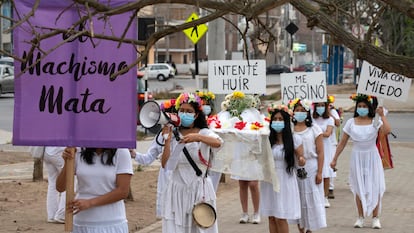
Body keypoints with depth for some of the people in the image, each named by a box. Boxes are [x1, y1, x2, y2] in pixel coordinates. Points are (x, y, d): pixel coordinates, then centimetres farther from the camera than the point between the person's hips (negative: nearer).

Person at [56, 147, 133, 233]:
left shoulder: (121, 152, -7)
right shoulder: (78, 152, 1)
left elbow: (123, 191, -11)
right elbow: (60, 187, 0)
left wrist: (90, 203, -18)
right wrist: (67, 163, -18)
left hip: (112, 223, -2)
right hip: (82, 223, 3)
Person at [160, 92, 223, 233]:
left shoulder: (203, 133, -1)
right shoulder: (174, 134, 5)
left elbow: (218, 143, -25)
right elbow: (165, 164, -5)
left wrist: (198, 137, -42)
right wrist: (168, 138, -10)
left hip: (200, 190, -1)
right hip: (177, 190, 1)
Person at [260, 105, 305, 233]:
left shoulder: (294, 139, -4)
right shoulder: (266, 139, 2)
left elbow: (301, 161, 1)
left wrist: (301, 161, -21)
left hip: (285, 180, -3)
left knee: (280, 218, -5)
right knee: (272, 217, 6)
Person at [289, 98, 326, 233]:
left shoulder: (314, 129, 0)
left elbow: (320, 152, -2)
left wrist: (319, 172, -8)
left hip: (311, 167, -1)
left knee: (311, 199, 0)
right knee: (298, 199, 5)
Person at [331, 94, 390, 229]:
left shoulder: (375, 122, -5)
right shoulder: (351, 122, 1)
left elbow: (387, 131, -25)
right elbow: (342, 143, 5)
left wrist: (382, 115, -20)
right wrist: (335, 159, 4)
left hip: (372, 157, -1)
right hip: (357, 157, 1)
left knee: (375, 188, -1)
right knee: (359, 188, 4)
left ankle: (375, 218, 7)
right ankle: (360, 217, 12)